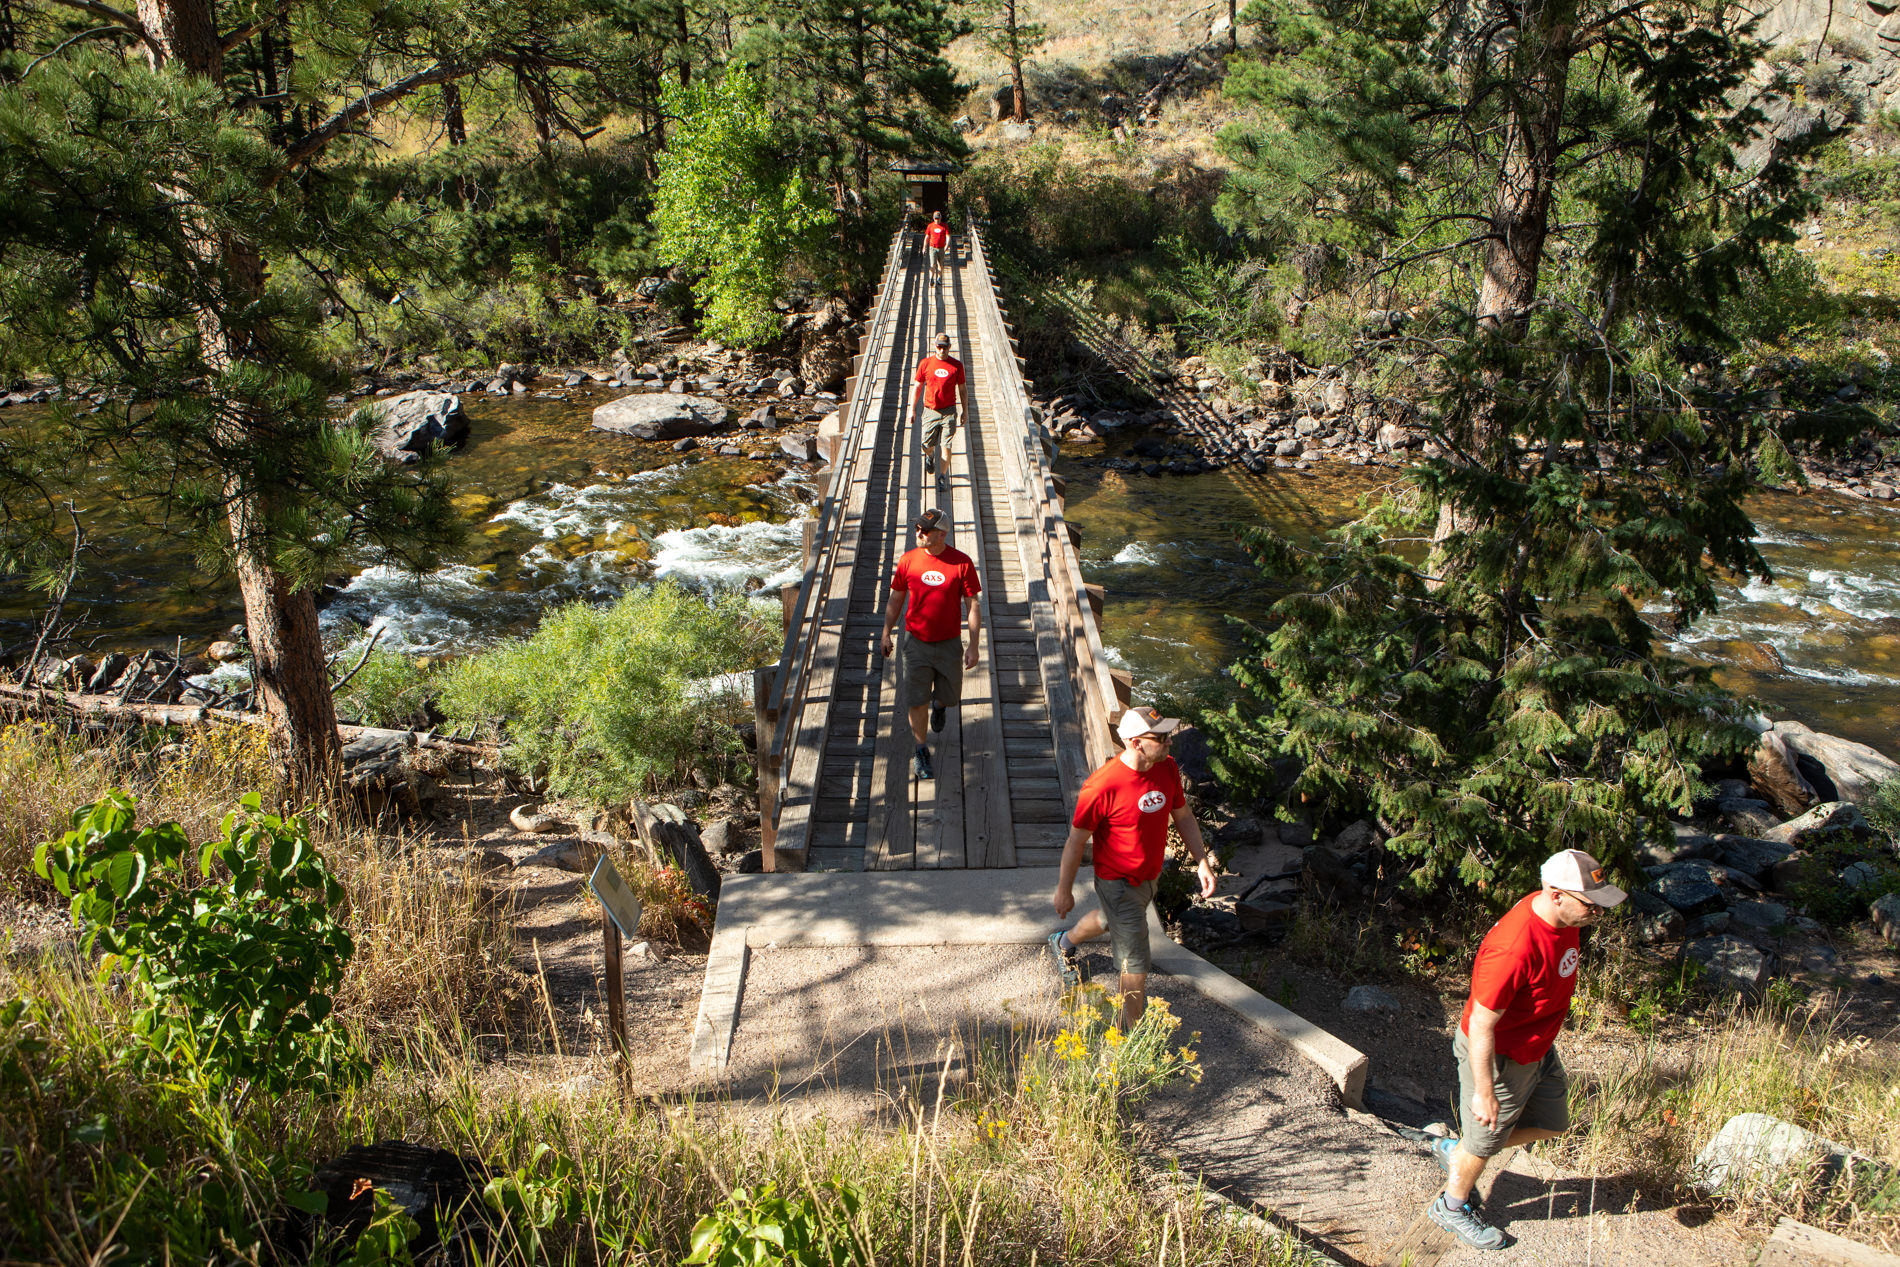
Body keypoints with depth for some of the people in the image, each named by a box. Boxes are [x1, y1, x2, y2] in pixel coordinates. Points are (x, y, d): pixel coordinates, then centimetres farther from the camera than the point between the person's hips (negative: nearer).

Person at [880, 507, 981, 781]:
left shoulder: (962, 563, -12)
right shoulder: (908, 560, -7)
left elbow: (972, 605, -7)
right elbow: (895, 599, 7)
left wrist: (973, 645, -9)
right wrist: (886, 633, 8)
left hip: (949, 643, 0)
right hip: (916, 642, 0)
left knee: (951, 696, 14)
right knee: (917, 700, 1)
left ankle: (938, 704, 51)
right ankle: (921, 751, 18)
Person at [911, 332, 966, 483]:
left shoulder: (957, 365, -1)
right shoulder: (925, 363, -1)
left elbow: (962, 390, 8)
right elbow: (917, 387, 6)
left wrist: (965, 411, 9)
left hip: (949, 411, -1)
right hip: (930, 411, 1)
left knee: (946, 446, -4)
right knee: (927, 446, 7)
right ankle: (930, 457, 44)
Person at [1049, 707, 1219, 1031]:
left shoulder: (1168, 769, -11)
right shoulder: (1102, 785, -31)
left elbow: (1183, 816, 6)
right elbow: (1076, 840, -19)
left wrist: (1202, 862, 0)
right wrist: (1064, 890, -11)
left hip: (1149, 877, 8)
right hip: (1118, 882, -8)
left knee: (1111, 920, 34)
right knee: (1136, 964, -2)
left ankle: (1064, 943, 65)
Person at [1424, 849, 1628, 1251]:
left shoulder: (1562, 917, -11)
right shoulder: (1513, 949, -39)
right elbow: (1481, 1026, -30)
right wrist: (1483, 1092, -22)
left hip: (1538, 1048, 8)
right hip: (1496, 1056, -8)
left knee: (1552, 1122, 23)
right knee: (1485, 1140, 14)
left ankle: (1456, 1151, 41)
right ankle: (1452, 1206, 43)